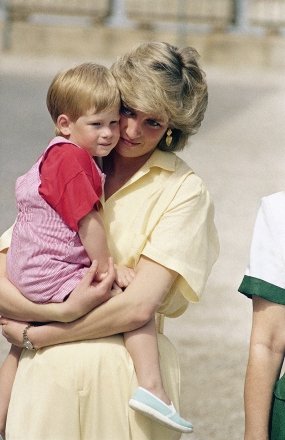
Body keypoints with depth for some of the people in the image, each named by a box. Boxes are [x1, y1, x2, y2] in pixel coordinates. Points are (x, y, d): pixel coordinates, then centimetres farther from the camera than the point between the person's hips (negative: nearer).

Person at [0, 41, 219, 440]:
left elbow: (140, 305, -12)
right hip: (46, 376, 3)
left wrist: (32, 333, -7)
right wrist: (64, 311, -18)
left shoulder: (184, 191, -3)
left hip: (125, 374, -2)